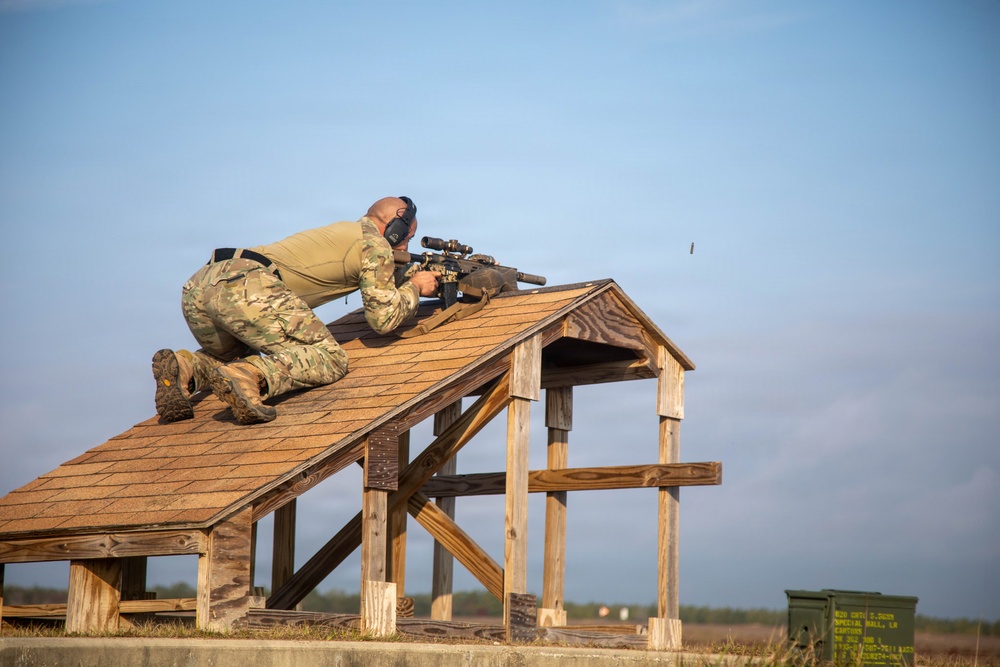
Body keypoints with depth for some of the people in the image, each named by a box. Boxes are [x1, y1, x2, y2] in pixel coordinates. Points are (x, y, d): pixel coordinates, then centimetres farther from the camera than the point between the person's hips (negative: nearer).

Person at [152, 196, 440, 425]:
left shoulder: (341, 230, 37)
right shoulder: (376, 244, 12)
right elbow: (383, 318, 12)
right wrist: (415, 287, 28)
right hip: (246, 288, -8)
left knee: (236, 357, 32)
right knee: (329, 359, -3)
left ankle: (185, 369, -2)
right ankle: (248, 377, -30)